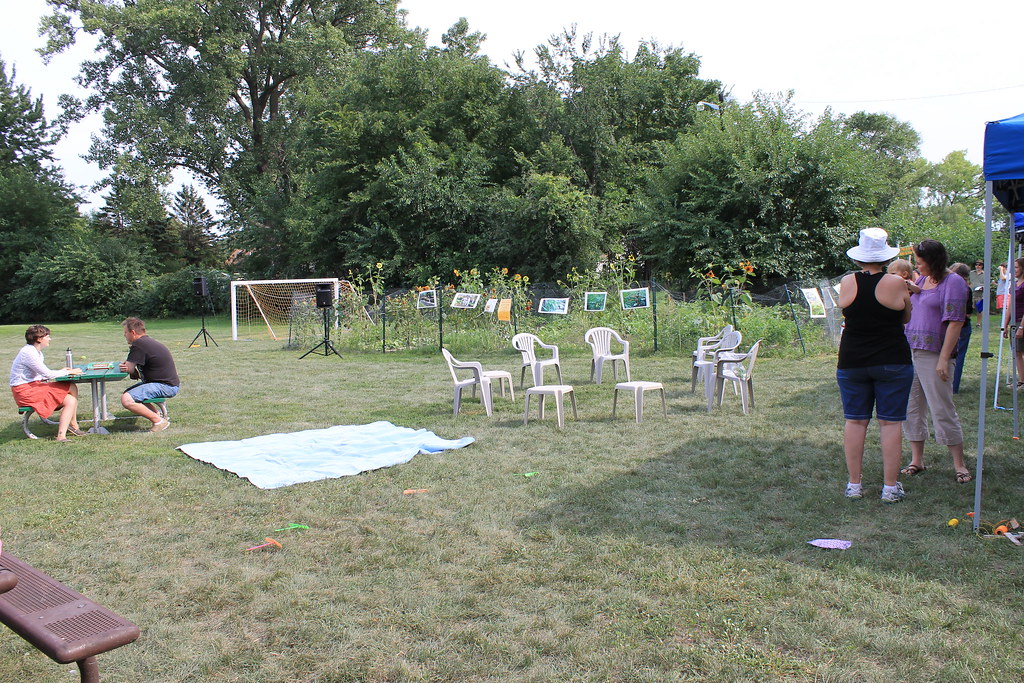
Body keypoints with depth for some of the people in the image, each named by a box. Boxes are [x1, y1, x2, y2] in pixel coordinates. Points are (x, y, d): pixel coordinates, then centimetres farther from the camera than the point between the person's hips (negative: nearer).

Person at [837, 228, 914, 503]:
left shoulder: (847, 283, -3)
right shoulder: (896, 283, -8)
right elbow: (906, 318, 6)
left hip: (851, 363, 2)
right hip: (892, 362, -2)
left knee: (855, 421, 8)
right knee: (890, 422, 4)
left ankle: (854, 484, 12)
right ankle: (890, 487, 8)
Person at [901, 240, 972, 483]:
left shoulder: (953, 282, -9)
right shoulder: (922, 281, 13)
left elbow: (955, 322, -15)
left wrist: (944, 359, -18)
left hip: (933, 355, -7)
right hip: (910, 351, 8)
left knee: (942, 410, -2)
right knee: (912, 408, 10)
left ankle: (959, 464, 10)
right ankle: (917, 461, 20)